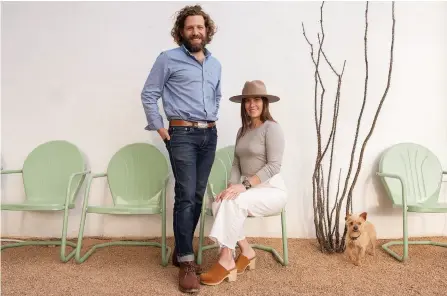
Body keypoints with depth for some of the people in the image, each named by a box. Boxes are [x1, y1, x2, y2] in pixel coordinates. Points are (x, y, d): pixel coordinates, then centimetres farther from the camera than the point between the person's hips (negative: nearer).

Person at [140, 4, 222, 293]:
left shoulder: (215, 64, 16)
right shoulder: (168, 59, -1)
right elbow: (149, 95, -2)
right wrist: (160, 129, -5)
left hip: (209, 135, 6)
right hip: (183, 134, -5)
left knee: (198, 196, 7)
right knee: (186, 196, -11)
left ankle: (181, 251, 21)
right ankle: (186, 261, -1)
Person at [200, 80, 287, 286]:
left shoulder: (272, 128, -9)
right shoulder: (242, 131, 14)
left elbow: (274, 166, -17)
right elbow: (236, 164, 10)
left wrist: (244, 185, -26)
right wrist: (233, 186, -9)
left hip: (272, 190, -6)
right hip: (249, 189, 6)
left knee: (234, 202, -31)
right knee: (219, 202, -22)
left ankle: (226, 261, -22)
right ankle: (245, 251, -12)